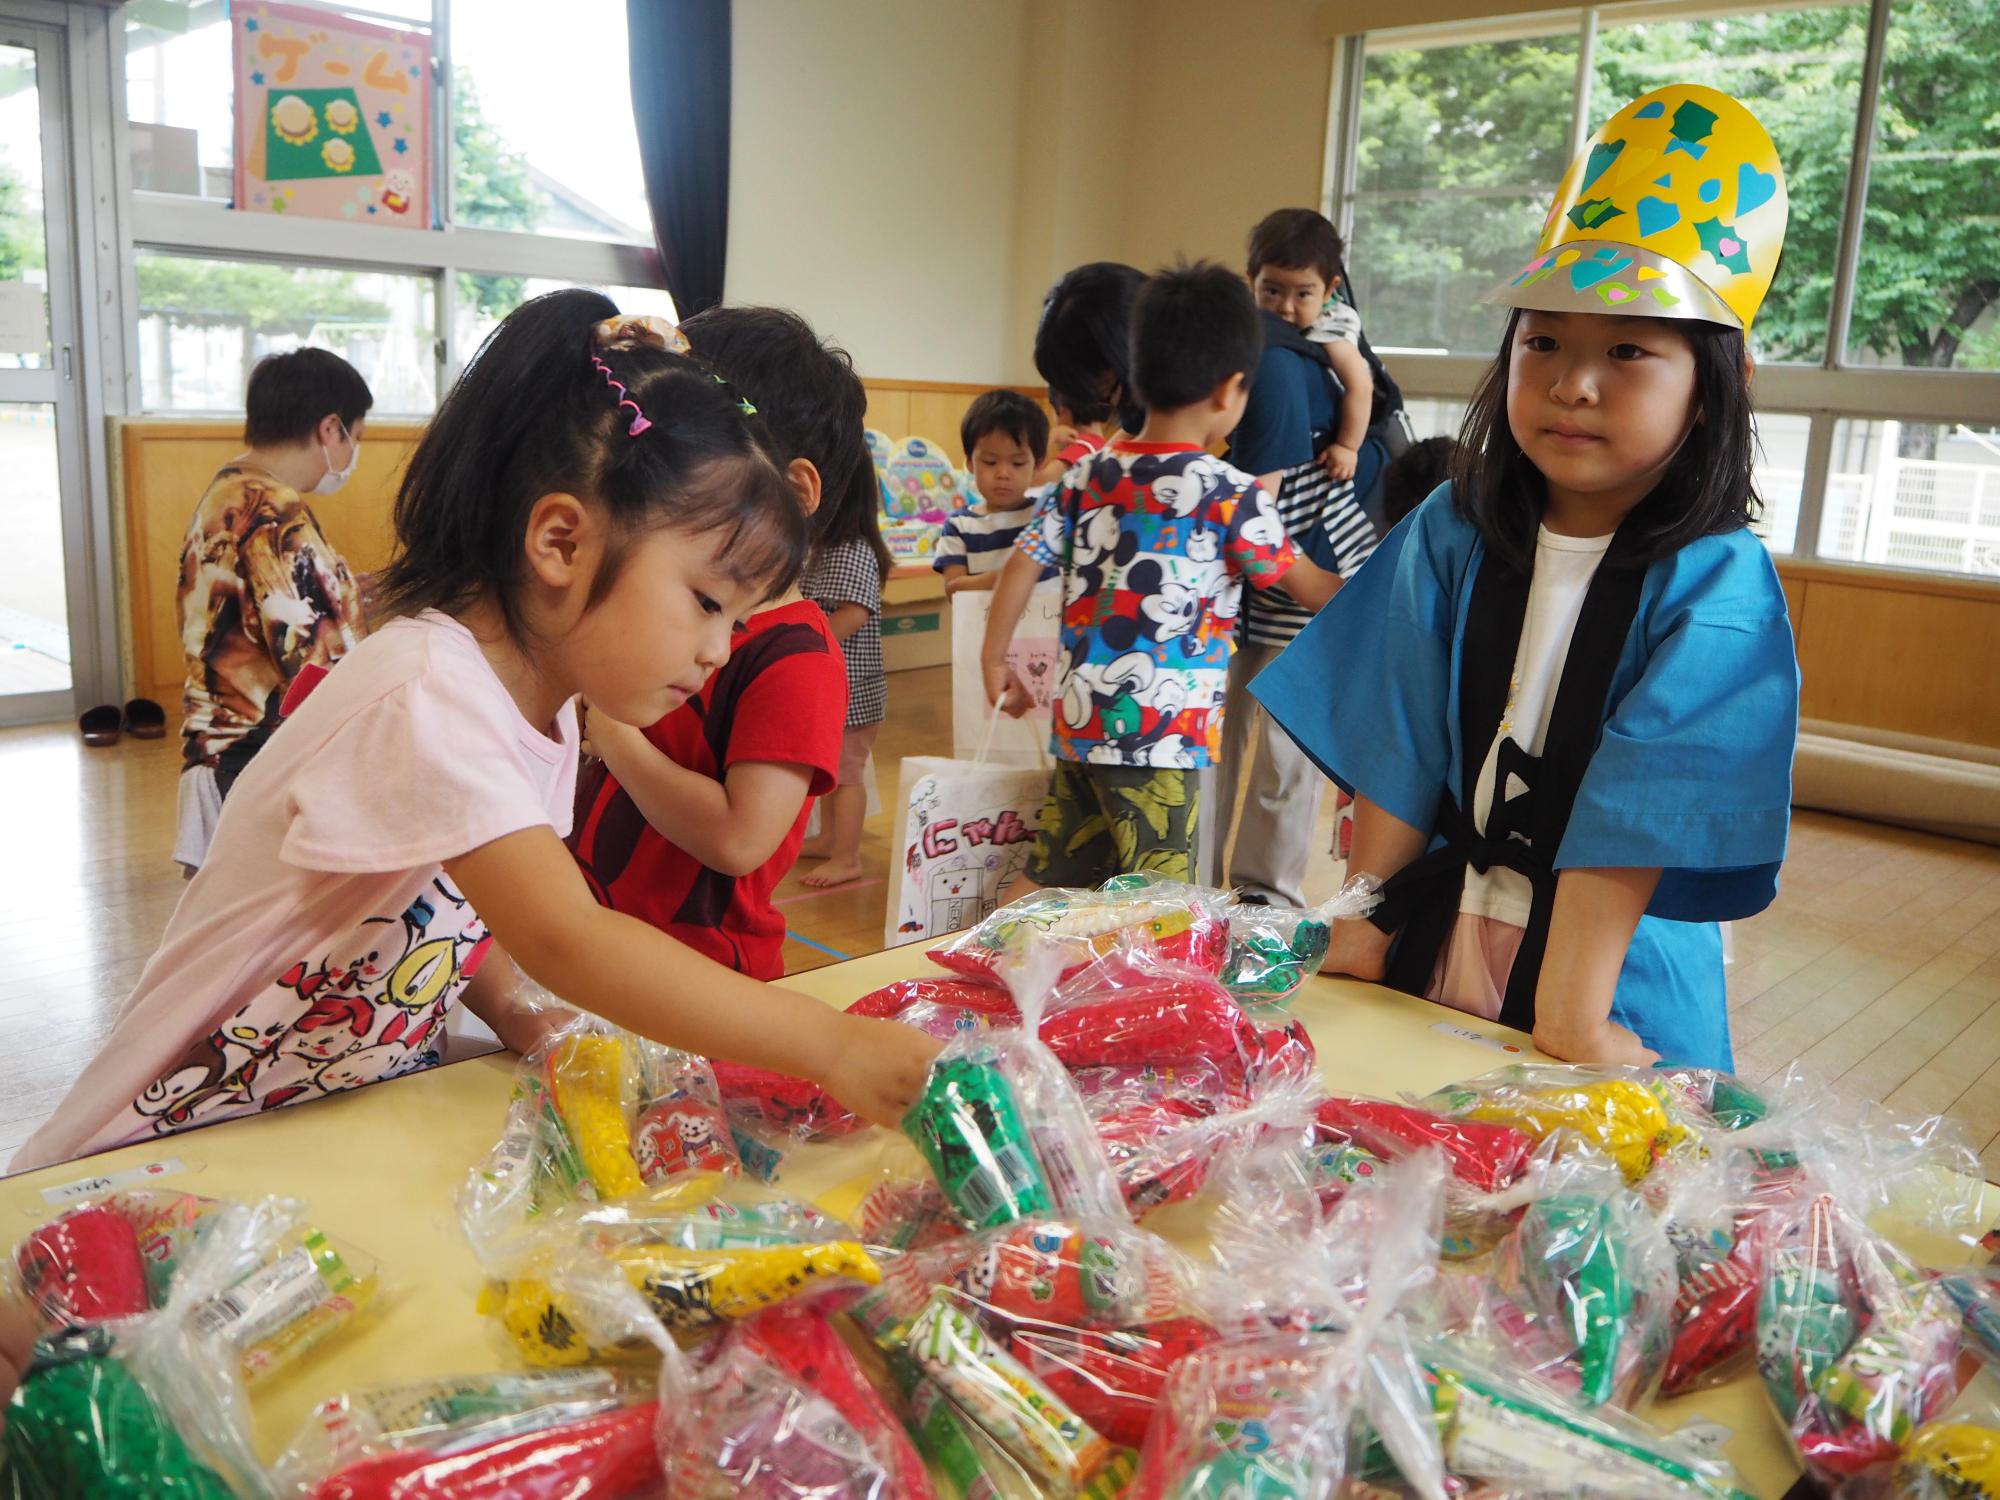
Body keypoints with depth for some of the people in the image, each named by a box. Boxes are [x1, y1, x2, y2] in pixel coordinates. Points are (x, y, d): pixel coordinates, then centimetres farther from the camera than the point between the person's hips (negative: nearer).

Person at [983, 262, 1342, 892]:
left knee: (1057, 887, 16)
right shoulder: (1232, 495, -7)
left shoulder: (1086, 477, 7)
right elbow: (1308, 585, 4)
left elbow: (1021, 566, 8)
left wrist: (995, 662, 21)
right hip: (1162, 736, -6)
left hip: (1076, 719, 6)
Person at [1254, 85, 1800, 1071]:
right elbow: (1399, 754, -3)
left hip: (1613, 971, -3)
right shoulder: (1455, 534, -4)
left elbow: (1633, 817, -20)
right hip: (1435, 933, 4)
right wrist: (1358, 932, -2)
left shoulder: (1716, 591, -16)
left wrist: (1569, 1021, -22)